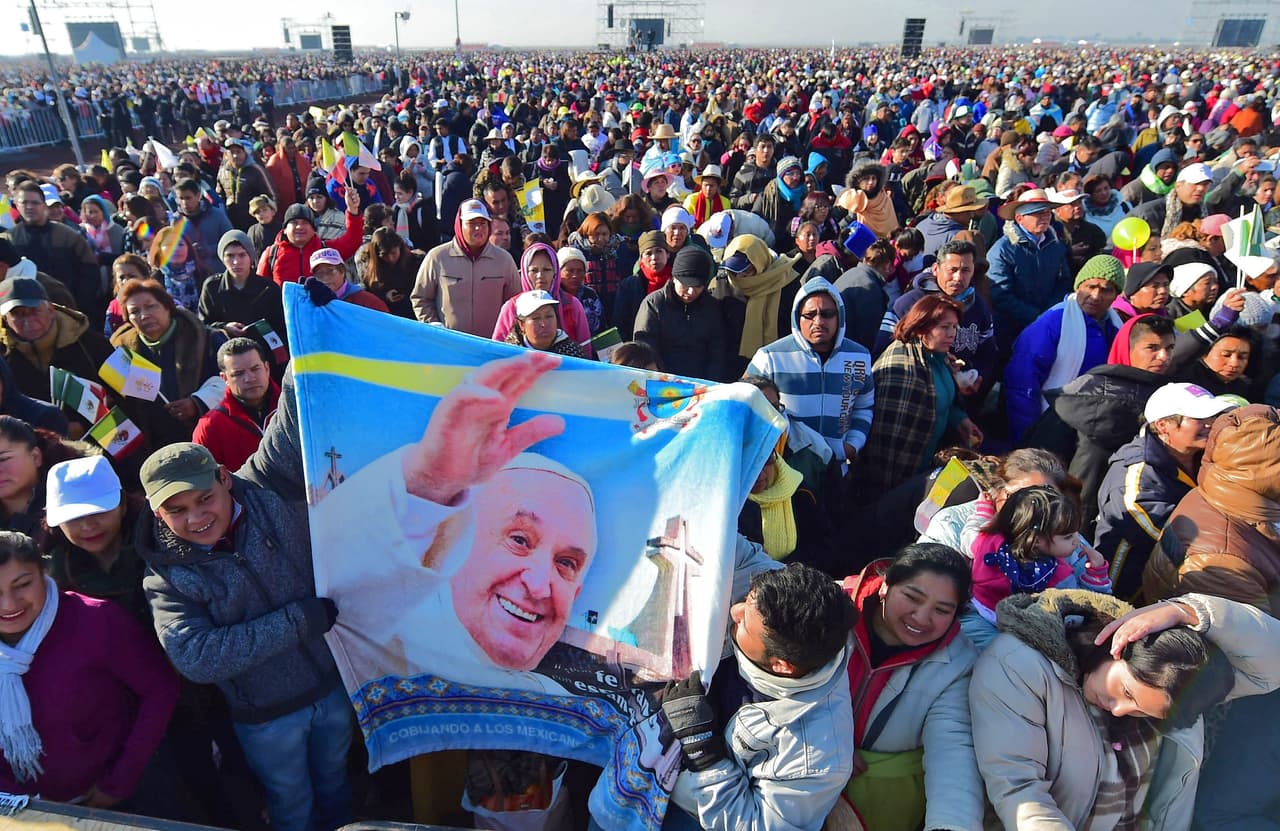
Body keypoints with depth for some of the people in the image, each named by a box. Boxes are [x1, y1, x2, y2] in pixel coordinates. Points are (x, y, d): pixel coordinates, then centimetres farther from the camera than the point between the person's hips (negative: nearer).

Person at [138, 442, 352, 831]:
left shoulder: (278, 507, -16)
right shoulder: (167, 574, -19)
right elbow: (195, 659, -30)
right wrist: (301, 619, -32)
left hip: (333, 683, 2)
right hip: (267, 717, -2)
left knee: (334, 782, 28)